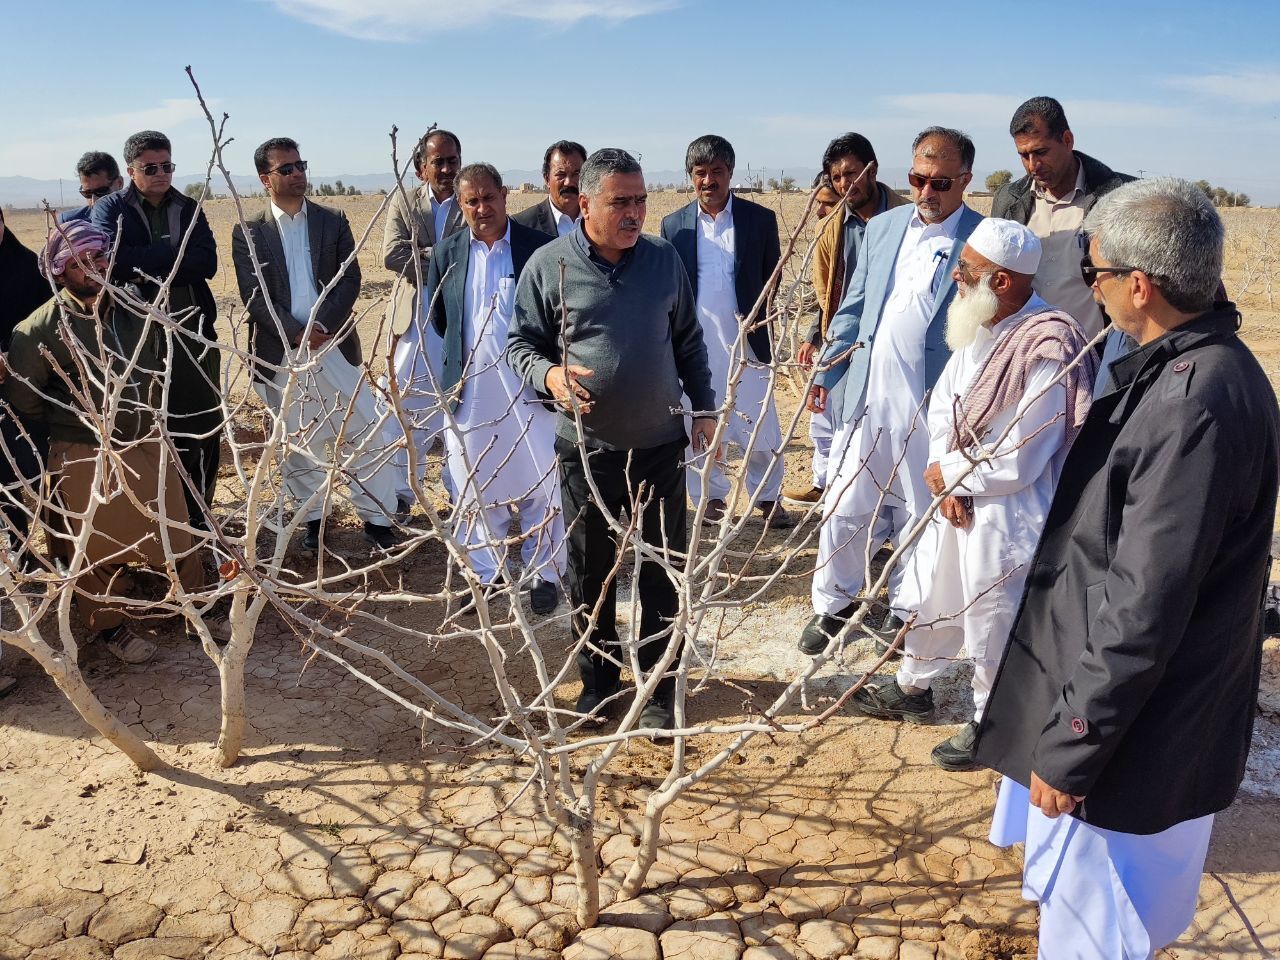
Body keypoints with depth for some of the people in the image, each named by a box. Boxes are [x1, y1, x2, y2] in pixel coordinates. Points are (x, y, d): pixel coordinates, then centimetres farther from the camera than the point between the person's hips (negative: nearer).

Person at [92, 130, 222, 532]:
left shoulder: (189, 208, 12)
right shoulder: (111, 208, 3)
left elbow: (208, 262, -4)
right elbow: (114, 259, -16)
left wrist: (149, 268, -12)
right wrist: (173, 248, -11)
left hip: (194, 329, 3)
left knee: (204, 427, 5)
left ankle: (197, 513, 19)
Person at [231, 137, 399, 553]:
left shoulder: (333, 221, 7)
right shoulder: (248, 232, 2)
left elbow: (350, 279, -1)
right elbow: (253, 296, -5)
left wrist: (322, 326, -14)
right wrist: (297, 333, -15)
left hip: (335, 343, 1)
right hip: (281, 351, -1)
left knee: (366, 431, -1)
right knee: (297, 440, 8)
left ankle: (377, 518, 9)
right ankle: (312, 518, 22)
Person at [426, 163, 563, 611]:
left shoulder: (540, 247, -5)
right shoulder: (446, 254, 5)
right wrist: (465, 354, 13)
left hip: (529, 388, -3)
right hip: (469, 391, 3)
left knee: (540, 485, 4)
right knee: (475, 486, 12)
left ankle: (544, 573, 20)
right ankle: (486, 572, 28)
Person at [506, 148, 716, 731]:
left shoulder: (664, 259, 3)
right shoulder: (548, 265, -6)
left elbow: (688, 342, 11)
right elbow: (520, 345, 0)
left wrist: (704, 409, 9)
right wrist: (549, 374, -21)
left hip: (661, 445, 2)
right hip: (587, 448, -1)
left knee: (663, 572, 8)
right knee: (590, 572, 11)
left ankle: (658, 690, 23)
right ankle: (598, 682, 30)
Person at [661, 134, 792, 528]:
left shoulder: (760, 219, 0)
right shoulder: (674, 225, 3)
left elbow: (772, 281, 6)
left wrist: (760, 325, -3)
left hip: (747, 341, -1)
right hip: (695, 345, 1)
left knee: (761, 428, 5)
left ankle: (768, 497, 22)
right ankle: (711, 496, 26)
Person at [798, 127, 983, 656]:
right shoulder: (882, 227, 9)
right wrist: (827, 370, 6)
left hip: (930, 408, -3)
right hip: (864, 395, 4)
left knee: (919, 516, 12)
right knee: (844, 508, 9)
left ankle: (904, 607, 31)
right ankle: (833, 604, 27)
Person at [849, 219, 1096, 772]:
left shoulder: (1048, 351, -26)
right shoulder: (977, 327, -1)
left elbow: (1018, 463, -25)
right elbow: (943, 404, 4)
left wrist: (950, 473, -10)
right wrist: (948, 482, -10)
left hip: (1008, 516, -8)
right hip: (956, 501, 8)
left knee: (993, 627, 10)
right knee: (932, 600, 23)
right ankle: (911, 689, 46)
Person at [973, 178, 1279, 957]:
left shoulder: (1195, 402, -29)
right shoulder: (1185, 368, 3)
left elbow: (1144, 609, -28)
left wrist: (1071, 746, -20)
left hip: (1131, 729, -9)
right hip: (1121, 698, 9)